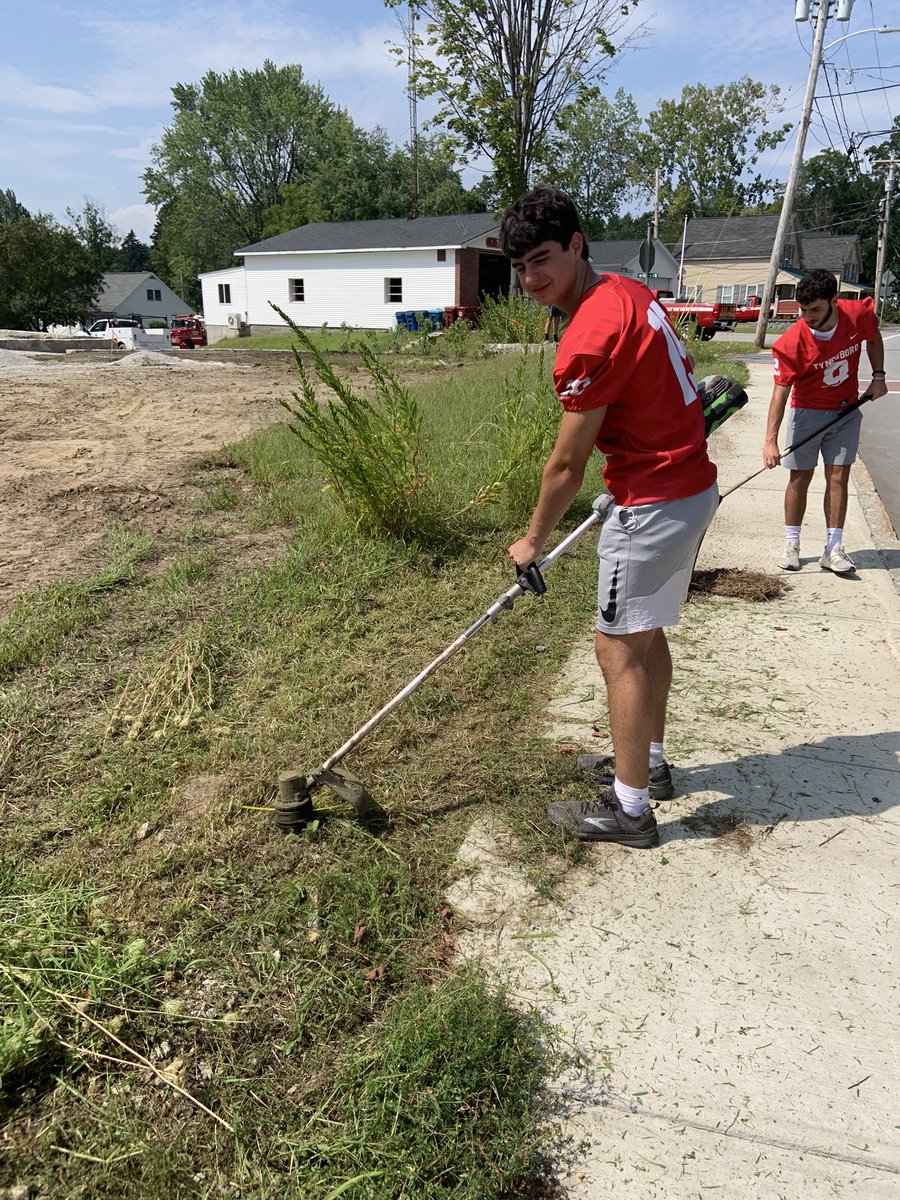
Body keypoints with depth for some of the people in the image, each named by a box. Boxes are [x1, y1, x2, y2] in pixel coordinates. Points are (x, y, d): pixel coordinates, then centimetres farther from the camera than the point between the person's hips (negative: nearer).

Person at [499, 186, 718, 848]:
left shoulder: (589, 338, -22)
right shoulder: (631, 291, 8)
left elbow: (567, 464, -15)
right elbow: (680, 378, 20)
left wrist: (534, 539, -3)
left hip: (655, 506, -10)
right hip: (696, 484, 10)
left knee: (619, 648, -2)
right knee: (647, 634, 20)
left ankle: (630, 807, 9)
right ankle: (649, 762, 36)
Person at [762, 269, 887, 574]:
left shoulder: (859, 314, -14)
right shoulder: (791, 343, -23)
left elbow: (873, 339, 10)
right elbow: (781, 392, -24)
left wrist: (878, 376, 2)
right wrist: (770, 440, -31)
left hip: (846, 411, 2)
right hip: (807, 412, -2)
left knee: (838, 477, 0)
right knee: (800, 478, 1)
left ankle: (833, 549, 4)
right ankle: (791, 545, 13)